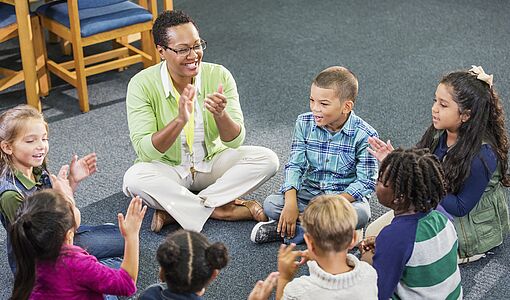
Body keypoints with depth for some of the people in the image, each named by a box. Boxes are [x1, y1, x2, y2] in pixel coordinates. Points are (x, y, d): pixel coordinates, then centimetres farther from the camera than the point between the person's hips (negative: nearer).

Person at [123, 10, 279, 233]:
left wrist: (220, 114, -37)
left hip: (212, 162, 3)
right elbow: (144, 151, -25)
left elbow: (235, 141, -15)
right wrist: (180, 120, -40)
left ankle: (173, 210, -20)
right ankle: (222, 210, -20)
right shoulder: (142, 85, -19)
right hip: (168, 169, -2)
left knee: (267, 159, -20)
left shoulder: (219, 76, -14)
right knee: (134, 179, -33)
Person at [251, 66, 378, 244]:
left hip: (347, 196, -2)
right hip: (309, 192, 2)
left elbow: (366, 182, -16)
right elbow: (295, 165, -6)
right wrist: (291, 203, -22)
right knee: (270, 204, -19)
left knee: (361, 215, -36)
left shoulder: (364, 135, -17)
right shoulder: (304, 123, -6)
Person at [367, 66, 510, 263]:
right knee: (374, 232, 3)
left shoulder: (481, 155, -30)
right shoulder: (439, 133, -9)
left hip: (472, 223, -8)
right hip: (436, 204, 8)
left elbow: (461, 207, -24)